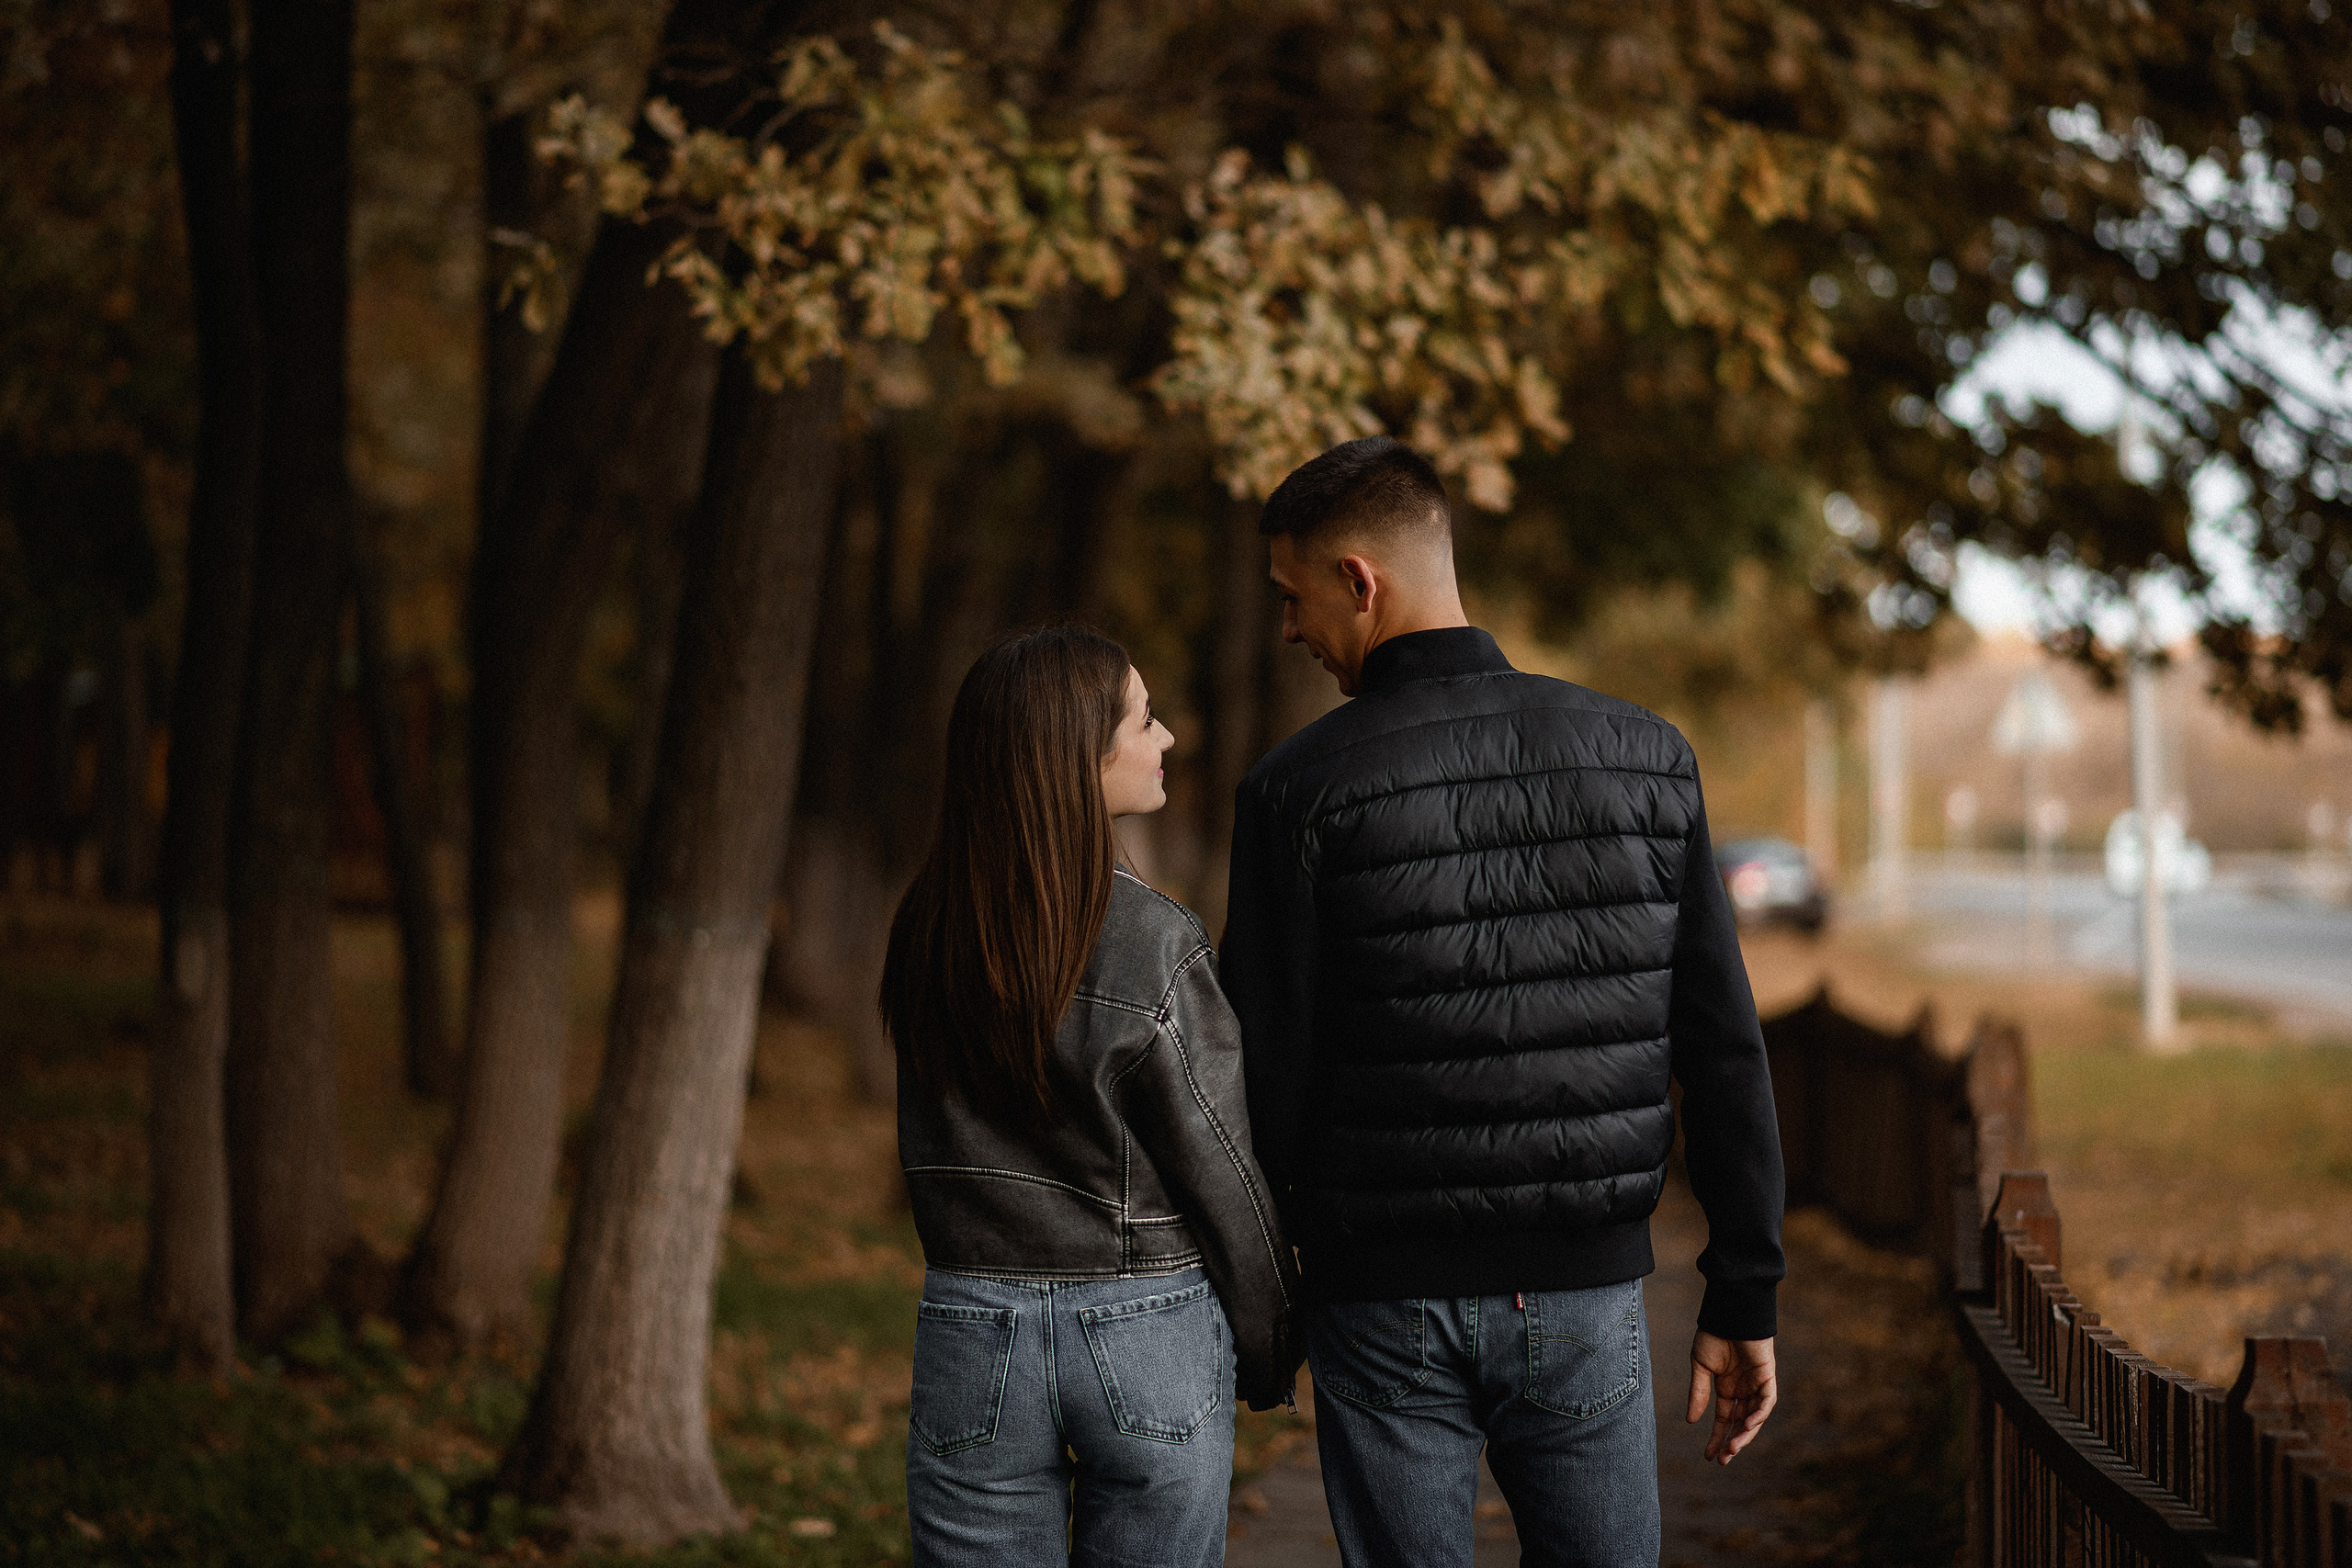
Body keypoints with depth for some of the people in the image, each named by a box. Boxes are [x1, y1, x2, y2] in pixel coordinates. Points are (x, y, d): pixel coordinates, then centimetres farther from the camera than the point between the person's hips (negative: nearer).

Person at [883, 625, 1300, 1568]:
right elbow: (1227, 1176, -7)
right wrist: (1269, 1356, 6)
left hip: (973, 1335, 4)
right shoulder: (1156, 950, -15)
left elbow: (934, 1153, 3)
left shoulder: (927, 933, -1)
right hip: (1150, 1339, -3)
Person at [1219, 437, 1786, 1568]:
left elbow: (1266, 1080, -8)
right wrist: (1743, 1299, 7)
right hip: (1586, 1292, 2)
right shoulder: (1645, 759, 1)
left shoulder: (1302, 791, -9)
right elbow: (1723, 1050, 1)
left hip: (1388, 1305, -2)